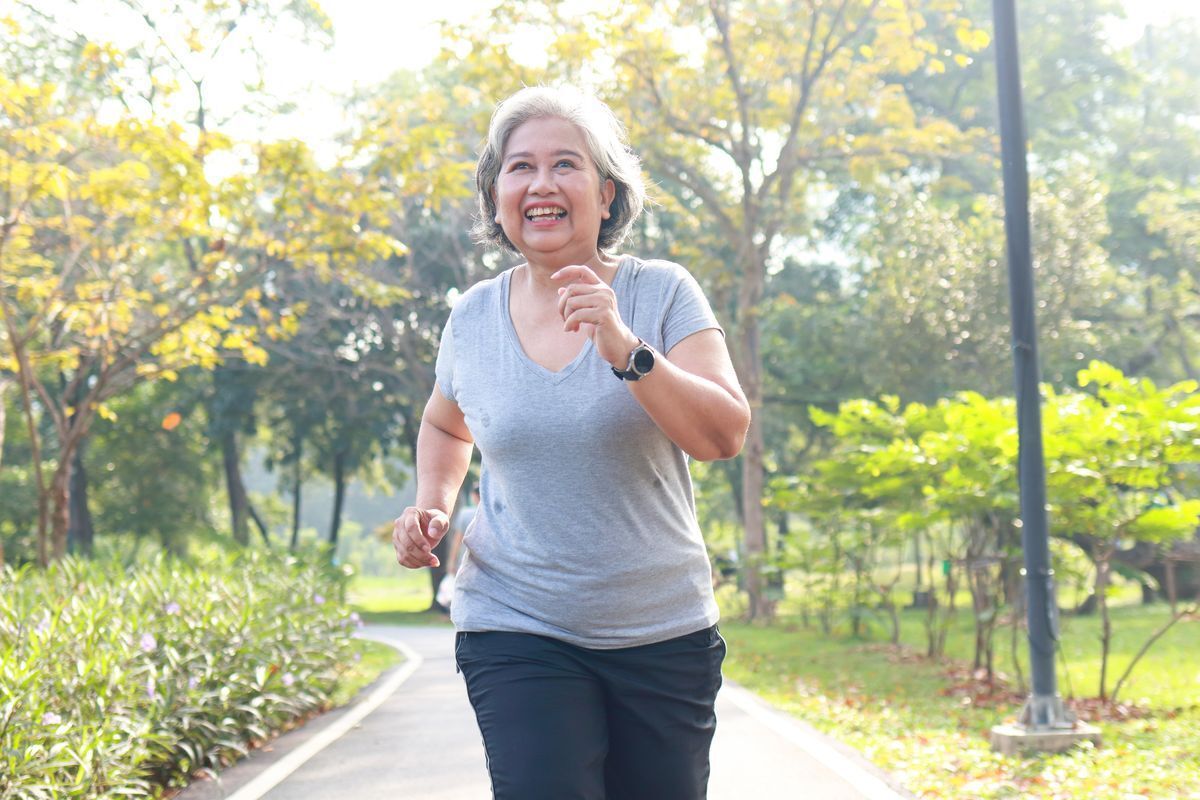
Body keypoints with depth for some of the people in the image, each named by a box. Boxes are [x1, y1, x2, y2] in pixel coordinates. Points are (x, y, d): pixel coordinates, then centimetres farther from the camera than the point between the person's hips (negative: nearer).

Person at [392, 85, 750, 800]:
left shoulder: (662, 293, -6)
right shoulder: (474, 317, 1)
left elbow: (723, 435, -17)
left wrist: (621, 346, -29)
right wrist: (433, 506, 3)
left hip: (665, 634, 0)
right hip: (519, 634, 0)